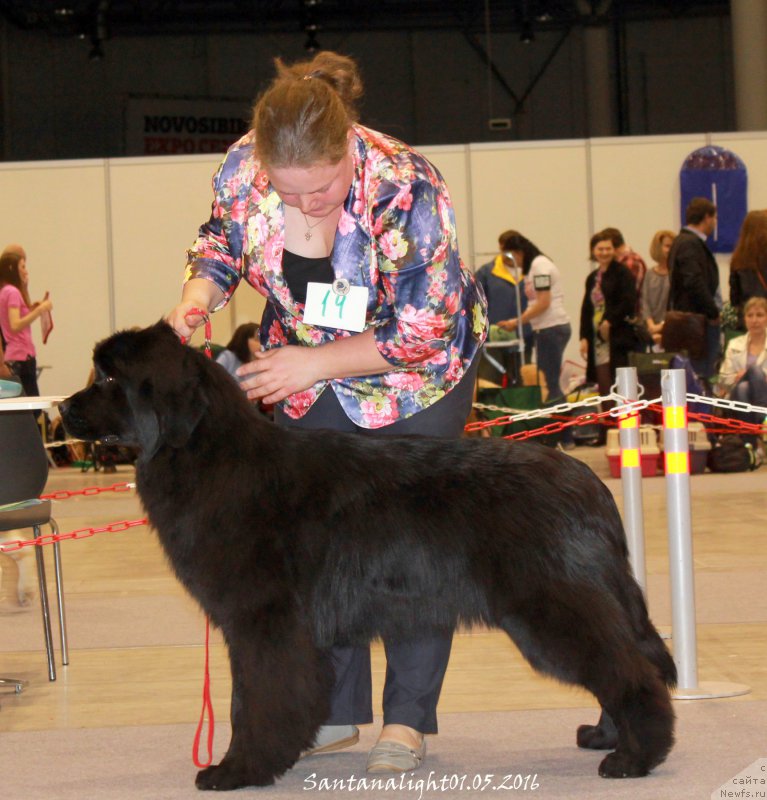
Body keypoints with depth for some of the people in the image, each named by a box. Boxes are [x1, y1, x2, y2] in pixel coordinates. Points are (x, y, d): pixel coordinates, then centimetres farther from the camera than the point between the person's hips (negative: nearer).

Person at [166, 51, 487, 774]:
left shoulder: (405, 189, -34)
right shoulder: (242, 170, -21)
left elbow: (423, 334, -27)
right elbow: (220, 241, 2)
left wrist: (312, 363, -26)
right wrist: (197, 295, -18)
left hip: (418, 366, -4)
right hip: (306, 371, 5)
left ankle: (408, 719, 5)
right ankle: (334, 711, 13)